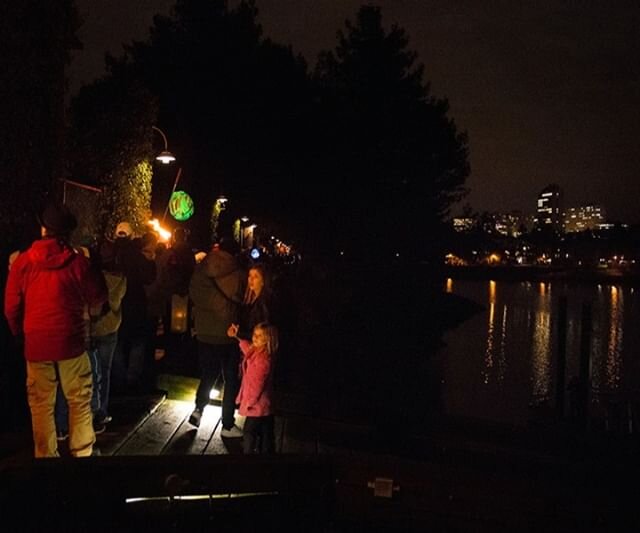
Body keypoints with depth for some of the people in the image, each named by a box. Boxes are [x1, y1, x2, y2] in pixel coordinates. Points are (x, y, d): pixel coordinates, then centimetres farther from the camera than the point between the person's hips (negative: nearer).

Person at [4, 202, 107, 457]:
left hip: (36, 343, 1)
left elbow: (11, 306, 3)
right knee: (80, 401, 11)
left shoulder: (23, 261, -5)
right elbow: (98, 298, 5)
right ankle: (82, 451, 16)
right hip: (71, 341, -1)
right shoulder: (78, 261, -9)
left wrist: (19, 332, 20)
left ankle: (46, 455, 18)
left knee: (41, 405, 11)